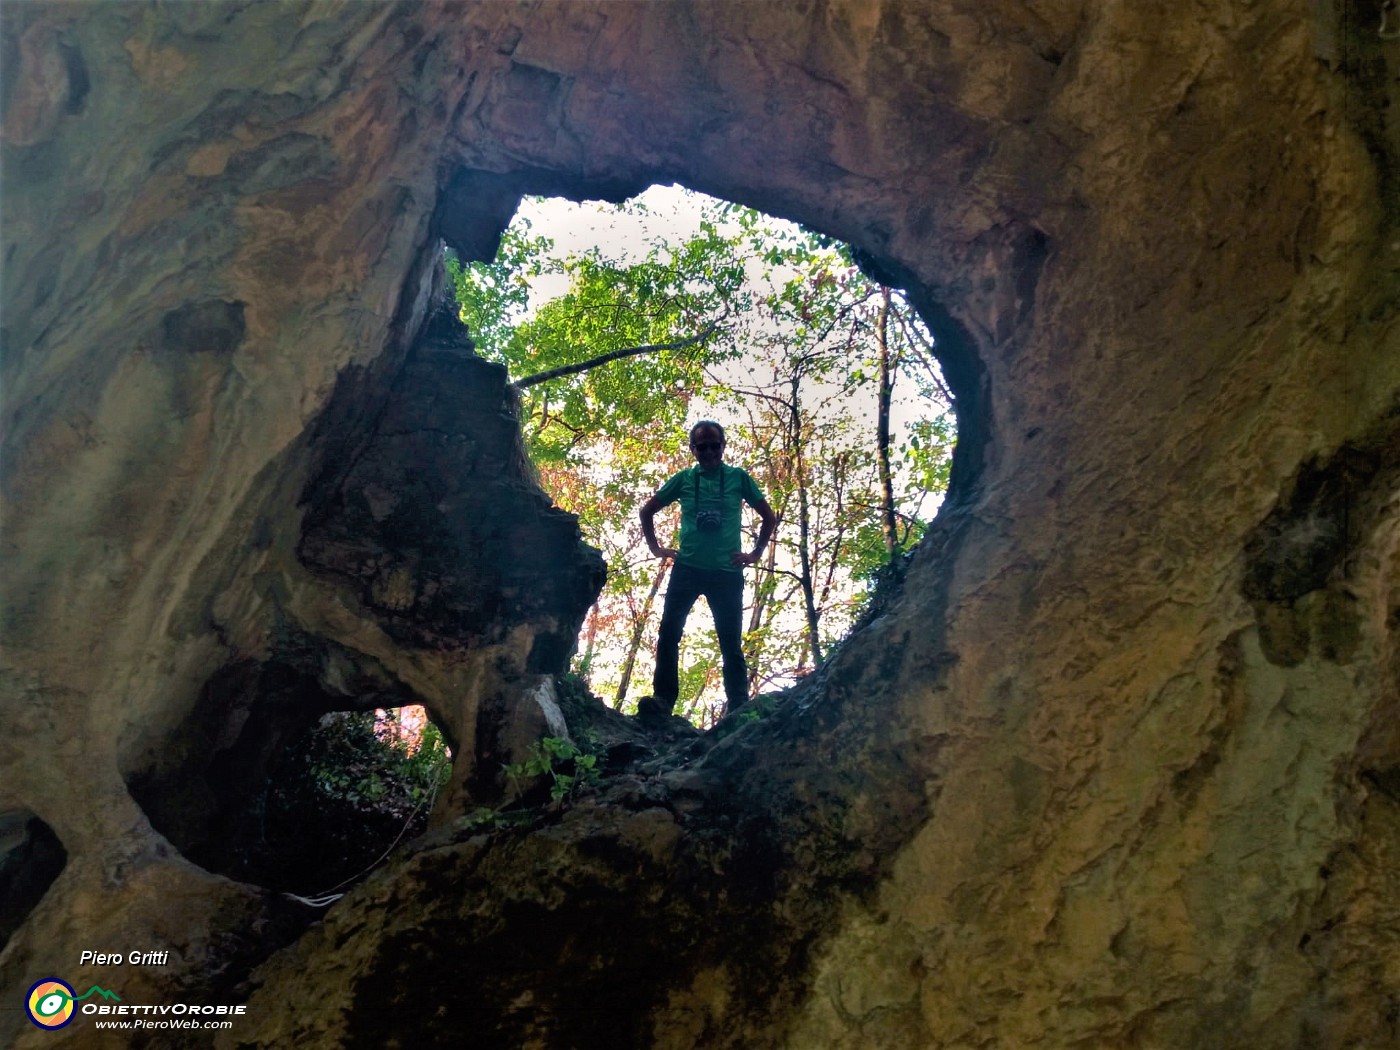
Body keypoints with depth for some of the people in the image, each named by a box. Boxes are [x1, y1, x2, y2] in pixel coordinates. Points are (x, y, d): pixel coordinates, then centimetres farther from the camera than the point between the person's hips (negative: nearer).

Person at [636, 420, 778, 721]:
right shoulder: (684, 479, 6)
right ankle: (663, 700, -2)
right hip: (687, 569, 1)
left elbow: (769, 517, 12)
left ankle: (738, 707, 8)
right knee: (669, 633, -7)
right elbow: (647, 510, 16)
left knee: (731, 643, 2)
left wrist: (756, 553, 6)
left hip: (727, 572, -1)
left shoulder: (739, 478, 4)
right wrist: (656, 548, 9)